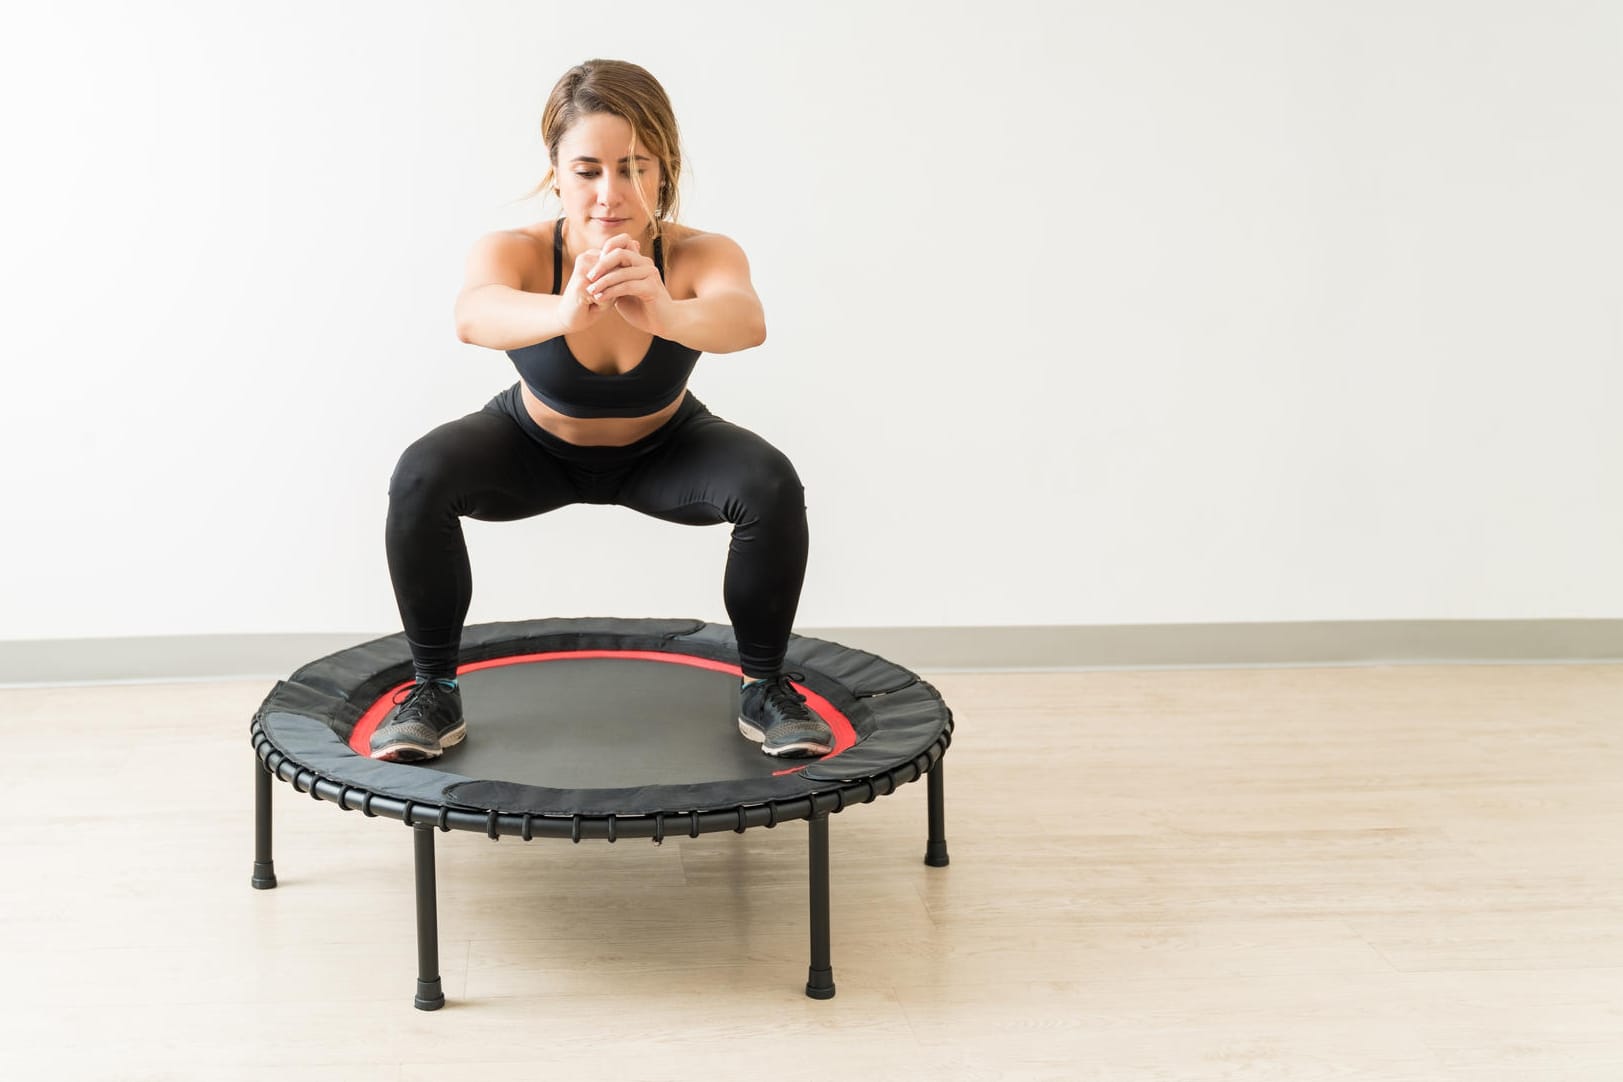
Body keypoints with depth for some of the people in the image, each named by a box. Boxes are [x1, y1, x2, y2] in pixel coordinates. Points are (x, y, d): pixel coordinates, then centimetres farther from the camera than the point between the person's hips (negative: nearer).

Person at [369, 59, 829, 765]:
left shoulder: (700, 255, -34)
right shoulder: (516, 253, -34)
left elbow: (744, 320, -56)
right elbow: (474, 315, -57)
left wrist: (668, 314, -79)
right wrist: (564, 312, -78)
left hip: (662, 450, 0)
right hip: (536, 447, 0)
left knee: (772, 487, -27)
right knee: (421, 477, -27)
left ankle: (764, 686, -3)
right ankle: (434, 690, -6)